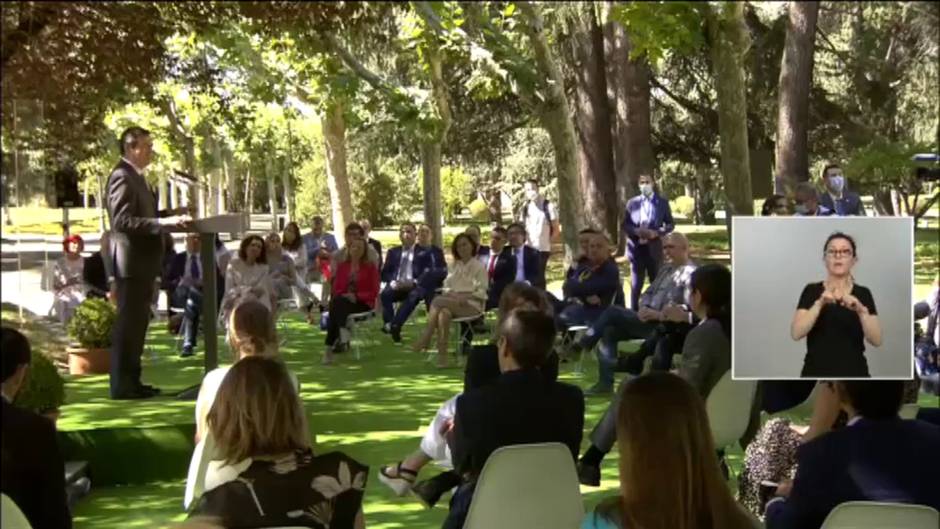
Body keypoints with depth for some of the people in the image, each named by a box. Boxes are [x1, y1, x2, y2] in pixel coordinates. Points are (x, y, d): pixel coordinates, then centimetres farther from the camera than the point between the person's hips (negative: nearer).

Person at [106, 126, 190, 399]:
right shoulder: (122, 176, -15)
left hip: (142, 261, 10)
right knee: (128, 323, -5)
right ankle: (122, 384, 0)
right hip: (132, 261, -10)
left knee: (137, 323, 14)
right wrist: (163, 222, -28)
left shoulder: (134, 176, 17)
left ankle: (131, 381, 21)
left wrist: (168, 215, 13)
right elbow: (122, 221, -24)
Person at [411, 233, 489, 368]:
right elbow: (447, 286, 18)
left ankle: (426, 338, -28)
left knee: (438, 301, -30)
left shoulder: (479, 266, 5)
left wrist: (465, 297, -17)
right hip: (453, 303, 4)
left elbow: (482, 292, -2)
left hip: (473, 305, -4)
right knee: (444, 312, -35)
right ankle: (442, 356, -42)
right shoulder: (455, 266, 23)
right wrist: (451, 293, -5)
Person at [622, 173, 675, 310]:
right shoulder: (632, 202, 7)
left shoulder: (662, 202, 5)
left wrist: (656, 232, -14)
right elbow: (625, 225, 6)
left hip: (654, 248, -1)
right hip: (636, 248, 1)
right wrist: (636, 231, -15)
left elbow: (670, 224, 3)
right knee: (636, 285, 3)